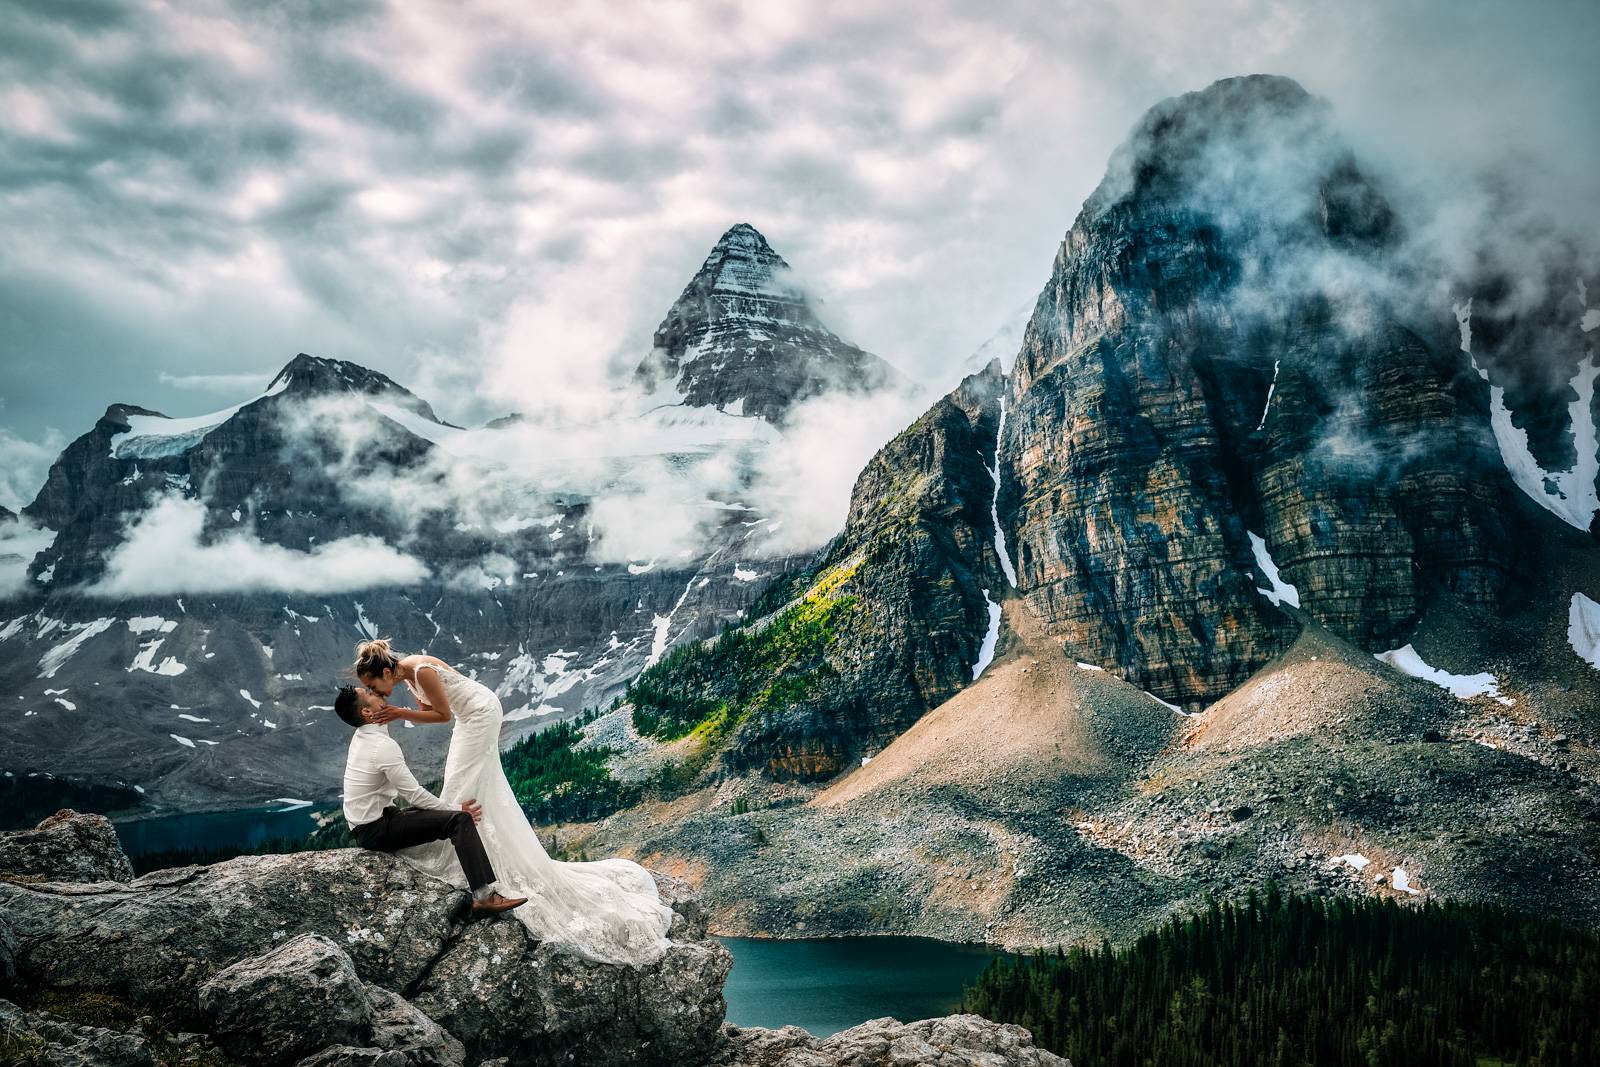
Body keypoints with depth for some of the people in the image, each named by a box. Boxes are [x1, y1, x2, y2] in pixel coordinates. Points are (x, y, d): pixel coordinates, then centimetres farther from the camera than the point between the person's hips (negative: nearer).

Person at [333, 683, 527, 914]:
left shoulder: (361, 737, 5)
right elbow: (413, 794, -20)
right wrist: (454, 808, -9)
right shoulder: (383, 745, -23)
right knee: (459, 820, -19)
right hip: (376, 831, -10)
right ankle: (484, 895, -27)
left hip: (365, 826, 10)